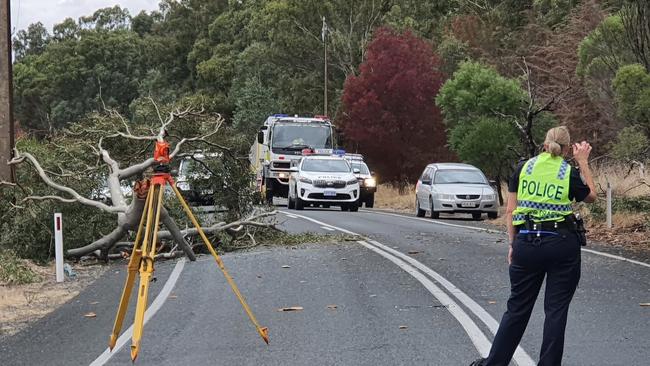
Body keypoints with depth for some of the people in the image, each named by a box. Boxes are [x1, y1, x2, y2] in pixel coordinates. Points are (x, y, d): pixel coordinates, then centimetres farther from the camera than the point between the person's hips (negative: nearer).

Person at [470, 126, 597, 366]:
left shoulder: (524, 167, 5)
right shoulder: (570, 173, -1)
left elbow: (510, 211, 4)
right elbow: (591, 196, 19)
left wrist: (513, 244, 10)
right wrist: (583, 163, 21)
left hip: (527, 243, 2)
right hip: (563, 245, -2)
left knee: (517, 308, 12)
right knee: (556, 309, 7)